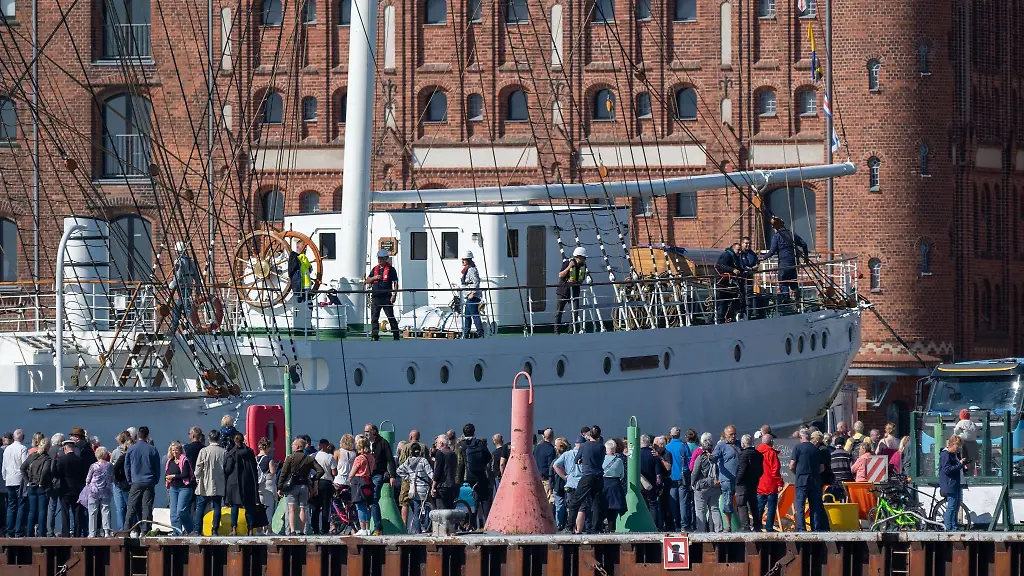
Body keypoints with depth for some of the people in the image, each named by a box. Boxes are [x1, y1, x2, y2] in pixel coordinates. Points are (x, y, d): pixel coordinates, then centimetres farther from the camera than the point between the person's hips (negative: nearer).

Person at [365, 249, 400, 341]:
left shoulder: (391, 269, 0)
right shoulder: (375, 269, 16)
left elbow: (395, 283, -4)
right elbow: (367, 281, 16)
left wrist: (394, 295, -13)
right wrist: (374, 277, -4)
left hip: (386, 297, -5)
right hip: (375, 297, 5)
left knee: (391, 317, -3)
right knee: (374, 318, 3)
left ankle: (396, 336, 1)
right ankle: (375, 336, 7)